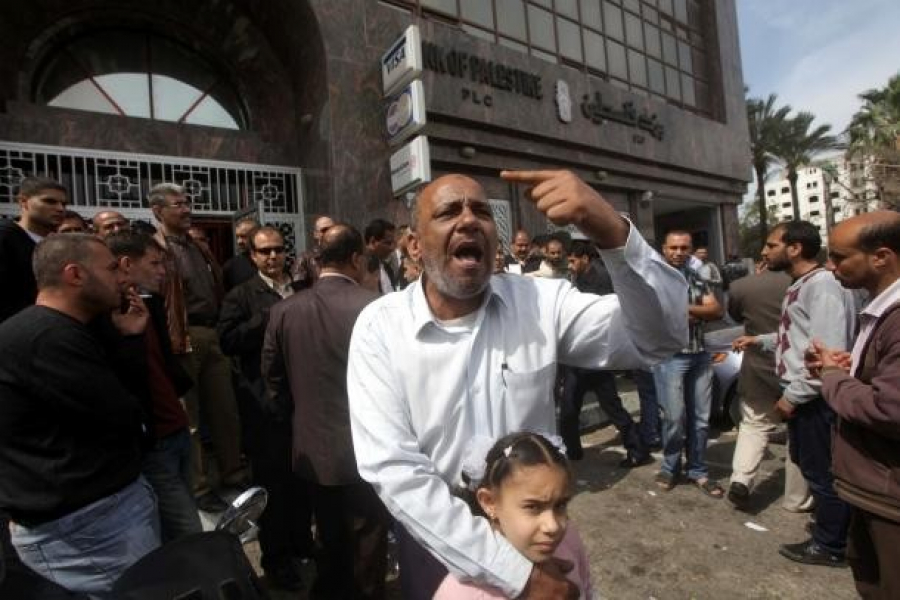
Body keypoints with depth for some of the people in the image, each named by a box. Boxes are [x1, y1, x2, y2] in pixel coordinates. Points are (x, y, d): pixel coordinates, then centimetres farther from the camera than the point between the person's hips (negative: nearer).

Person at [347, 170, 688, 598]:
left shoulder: (540, 302, -11)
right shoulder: (379, 327, -17)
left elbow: (660, 335, -19)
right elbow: (395, 470, -22)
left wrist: (611, 230, -37)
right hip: (438, 549, -1)